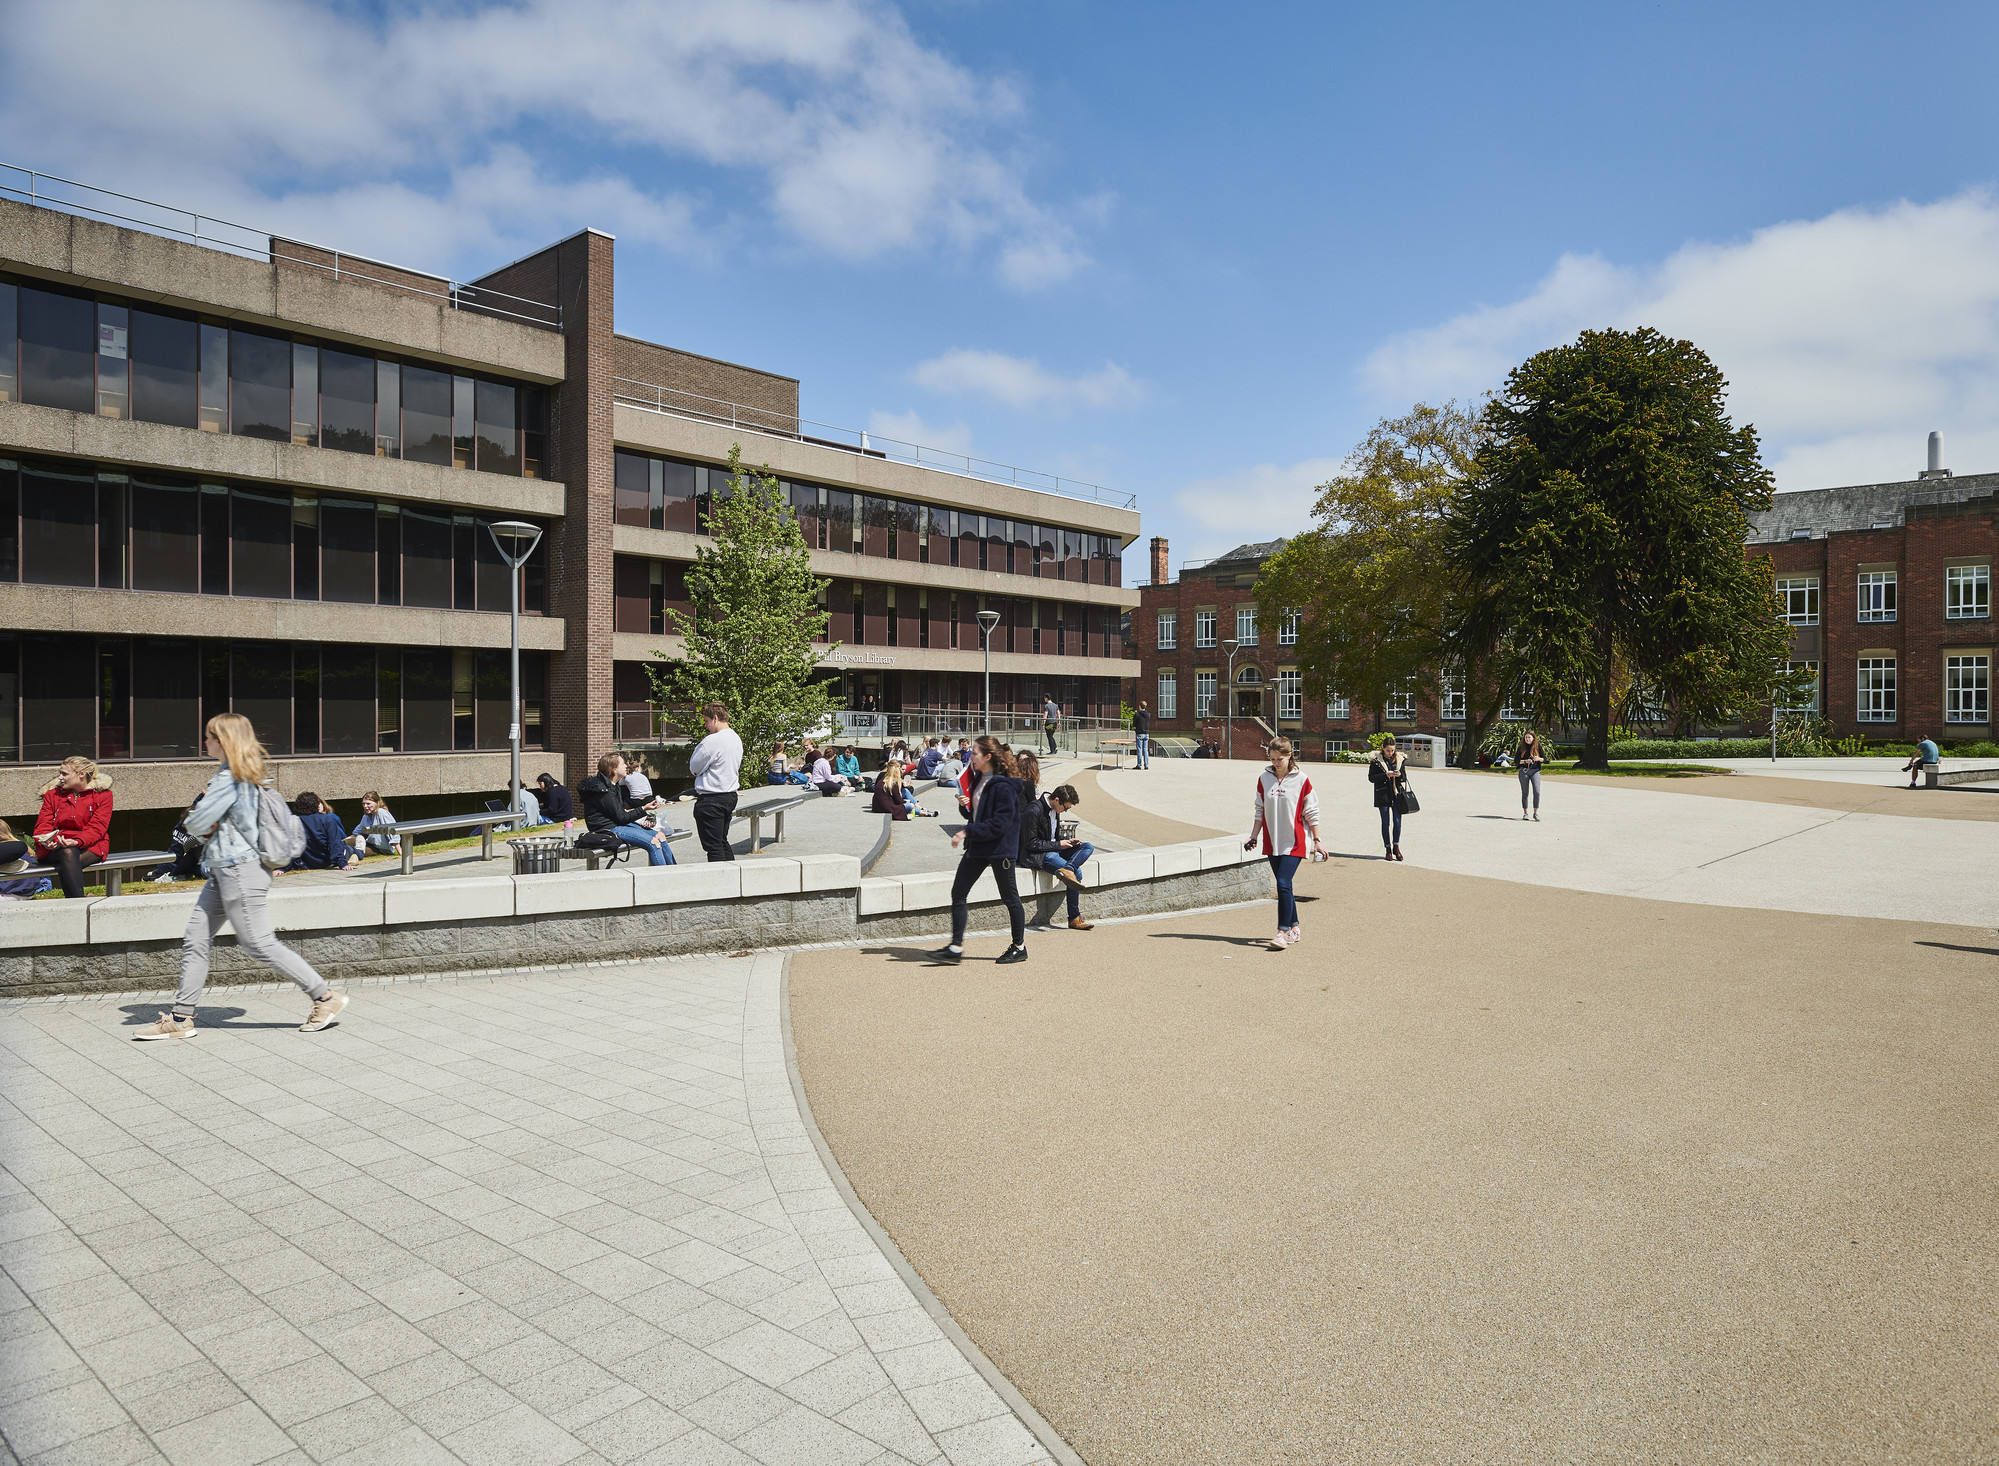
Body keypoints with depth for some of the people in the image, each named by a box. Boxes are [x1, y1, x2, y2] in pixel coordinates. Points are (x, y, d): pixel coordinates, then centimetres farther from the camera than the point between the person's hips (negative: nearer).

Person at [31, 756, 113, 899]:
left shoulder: (102, 793, 5)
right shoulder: (52, 794, 16)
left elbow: (97, 827, -6)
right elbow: (43, 824, 8)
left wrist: (77, 841, -26)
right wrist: (44, 842, -15)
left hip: (90, 847, -1)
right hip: (56, 847, 1)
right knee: (68, 853, -37)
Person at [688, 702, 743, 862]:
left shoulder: (712, 741, -19)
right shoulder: (736, 738, 9)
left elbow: (694, 768, -10)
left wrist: (698, 747, 3)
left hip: (711, 800, -9)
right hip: (730, 796, 9)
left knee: (713, 846, -4)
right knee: (723, 842, 18)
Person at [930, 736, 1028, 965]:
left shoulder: (1003, 785, -19)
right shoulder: (978, 778, 9)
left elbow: (1000, 823, -23)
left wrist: (968, 832, -22)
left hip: (1000, 848, -9)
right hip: (977, 846, 9)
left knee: (1009, 897, 5)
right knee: (958, 893, 4)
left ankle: (1020, 947, 21)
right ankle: (956, 947, 8)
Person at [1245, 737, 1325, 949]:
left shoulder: (1301, 780, -5)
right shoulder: (1264, 778, 5)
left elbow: (1311, 812, 0)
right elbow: (1260, 810, 11)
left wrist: (1317, 841, 2)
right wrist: (1253, 837, 6)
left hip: (1294, 842, -4)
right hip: (1272, 842, 4)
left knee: (1283, 883, -15)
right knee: (1284, 886, 9)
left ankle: (1283, 931, -12)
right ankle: (1294, 927, 22)